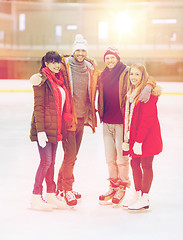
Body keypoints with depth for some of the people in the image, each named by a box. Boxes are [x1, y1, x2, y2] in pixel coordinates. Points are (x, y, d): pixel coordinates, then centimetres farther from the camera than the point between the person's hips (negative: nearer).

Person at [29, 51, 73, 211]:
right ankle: (36, 197, -1)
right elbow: (38, 107, -14)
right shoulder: (42, 80, -10)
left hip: (55, 128, 8)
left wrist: (59, 128, 18)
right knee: (46, 161, -8)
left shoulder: (58, 80, 14)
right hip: (44, 127, -8)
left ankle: (51, 195, 18)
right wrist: (40, 130, -19)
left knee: (51, 162, 11)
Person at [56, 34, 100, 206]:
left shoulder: (90, 69, 8)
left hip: (81, 117, 6)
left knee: (73, 154, 12)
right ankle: (67, 189, 1)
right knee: (70, 153, -9)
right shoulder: (65, 66, -7)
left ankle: (61, 187, 26)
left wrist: (91, 113, 15)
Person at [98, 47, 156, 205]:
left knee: (122, 156, 0)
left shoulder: (126, 73, -7)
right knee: (110, 157, 12)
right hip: (107, 122, 6)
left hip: (122, 122, -6)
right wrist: (101, 115, 15)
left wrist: (148, 86, -32)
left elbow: (149, 79, -13)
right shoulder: (103, 76, 11)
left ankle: (122, 187, 14)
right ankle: (113, 186, 25)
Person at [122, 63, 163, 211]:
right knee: (135, 163, 12)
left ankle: (144, 199, 6)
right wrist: (127, 138, 7)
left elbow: (147, 119, -19)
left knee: (146, 166, -1)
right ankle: (138, 195, 23)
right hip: (134, 136, 8)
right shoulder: (131, 93, 11)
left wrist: (139, 140, -21)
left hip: (147, 136, -8)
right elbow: (127, 116, 13)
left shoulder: (148, 92, -15)